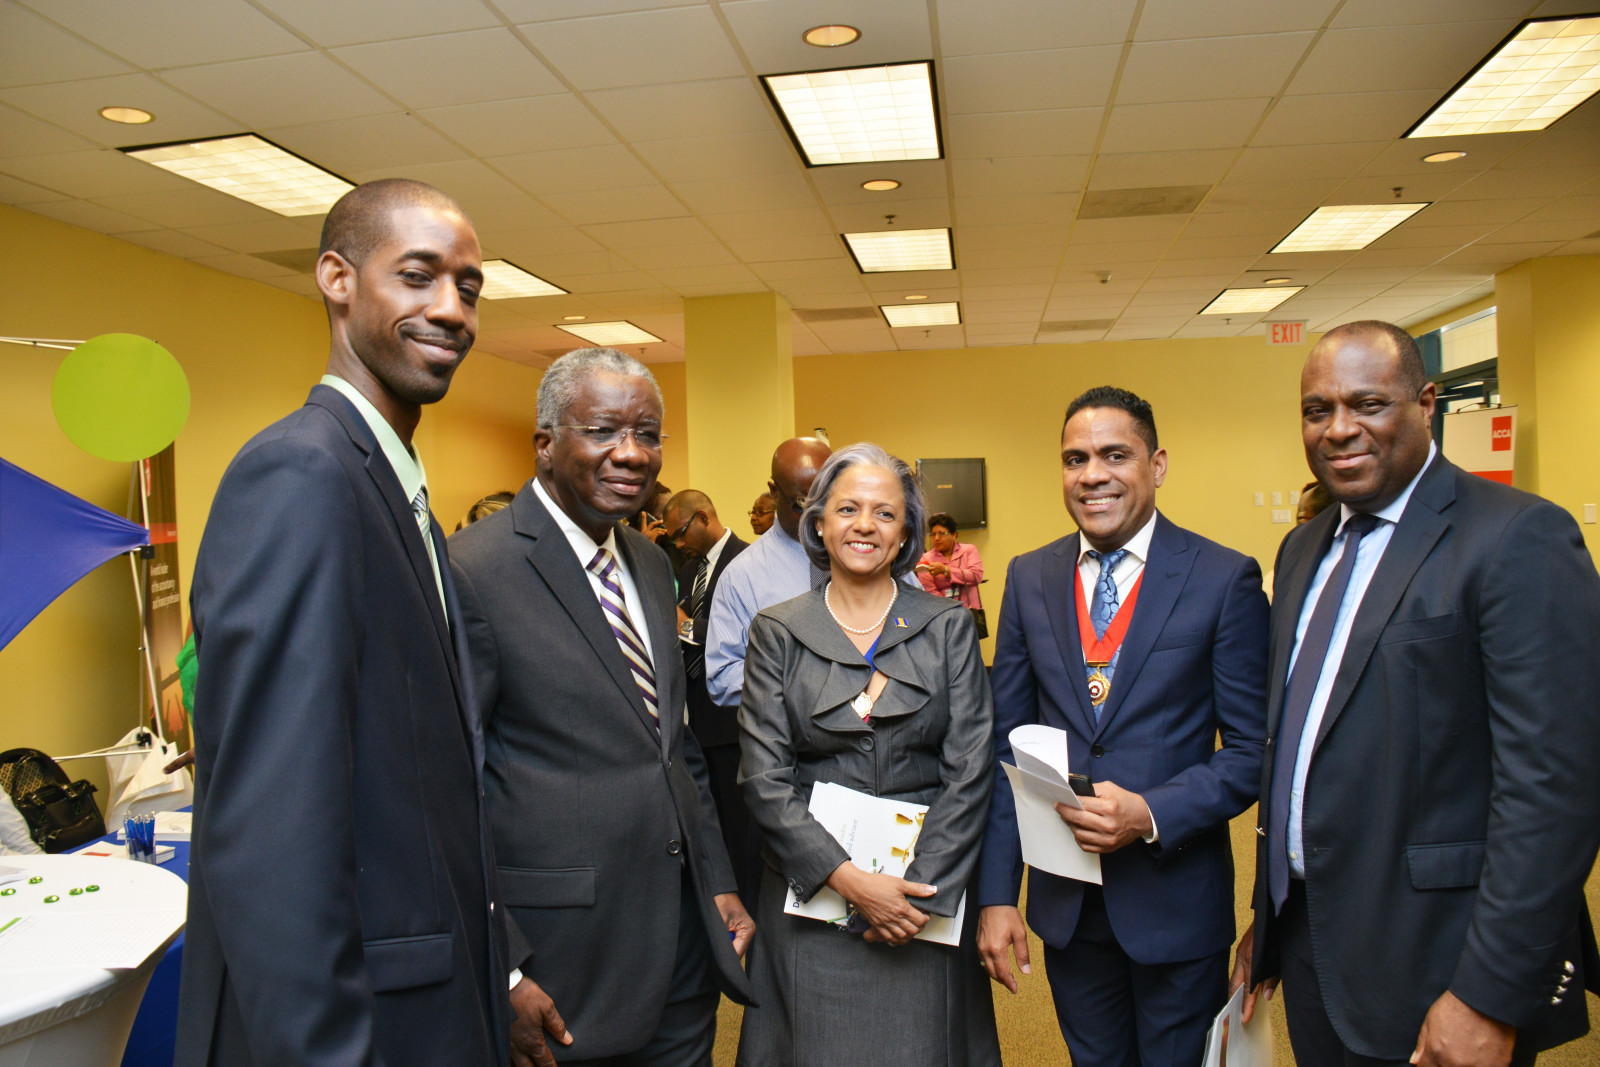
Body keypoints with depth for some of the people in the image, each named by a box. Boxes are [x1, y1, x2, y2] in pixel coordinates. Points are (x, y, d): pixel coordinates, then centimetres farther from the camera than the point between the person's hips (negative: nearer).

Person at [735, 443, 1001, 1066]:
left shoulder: (949, 627, 1)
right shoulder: (777, 633, 0)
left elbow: (969, 769, -3)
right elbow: (765, 777, -6)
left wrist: (925, 889, -12)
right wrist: (848, 878, -15)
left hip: (929, 892, 1)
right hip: (810, 896, 0)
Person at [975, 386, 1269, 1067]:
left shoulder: (1226, 579, -10)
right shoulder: (1029, 578, 0)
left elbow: (1251, 750, -8)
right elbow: (1006, 741, 1)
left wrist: (1151, 815, -23)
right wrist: (995, 893, -2)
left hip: (1176, 901, -3)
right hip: (1063, 900, 3)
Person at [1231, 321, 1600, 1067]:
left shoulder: (1518, 538, -14)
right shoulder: (1303, 550, 9)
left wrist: (1490, 999, -20)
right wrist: (1266, 916, 14)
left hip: (1429, 971, -7)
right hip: (1308, 946, 7)